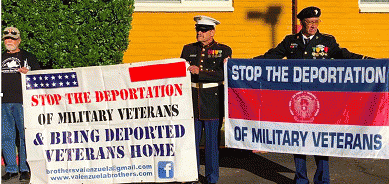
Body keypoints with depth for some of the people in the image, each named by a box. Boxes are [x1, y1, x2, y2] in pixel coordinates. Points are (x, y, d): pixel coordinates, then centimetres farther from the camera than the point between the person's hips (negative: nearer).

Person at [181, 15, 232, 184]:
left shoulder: (223, 50, 2)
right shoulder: (188, 49, 13)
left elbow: (223, 74, -12)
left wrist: (200, 72, -20)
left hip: (213, 104, -3)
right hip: (192, 103, 3)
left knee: (212, 143, 4)